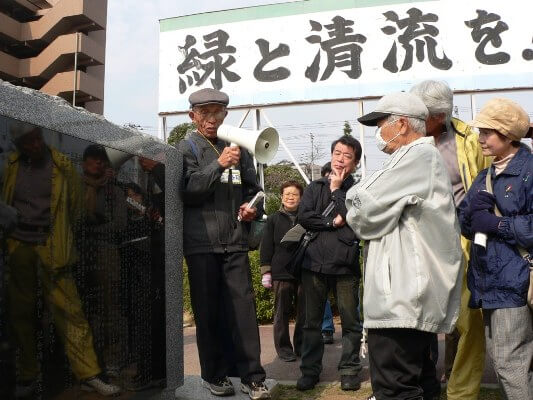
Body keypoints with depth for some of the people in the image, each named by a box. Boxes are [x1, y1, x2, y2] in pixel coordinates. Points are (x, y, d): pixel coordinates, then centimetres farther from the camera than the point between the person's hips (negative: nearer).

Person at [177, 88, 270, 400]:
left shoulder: (238, 148, 14)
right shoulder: (187, 148, 4)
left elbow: (253, 189, 19)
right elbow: (188, 190, -10)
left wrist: (253, 208, -2)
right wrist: (219, 165, -19)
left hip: (236, 241, 2)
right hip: (202, 242, -2)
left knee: (243, 308, 0)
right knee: (208, 312, 5)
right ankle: (214, 375, 20)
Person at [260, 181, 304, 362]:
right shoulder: (274, 219, 3)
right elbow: (266, 247, 2)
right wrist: (266, 272, -3)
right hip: (281, 273, -1)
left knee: (304, 312, 7)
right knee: (282, 313, 5)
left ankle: (301, 345, 21)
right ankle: (283, 348, 16)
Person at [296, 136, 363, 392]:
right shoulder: (315, 187, 12)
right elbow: (304, 218, 0)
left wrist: (336, 189, -4)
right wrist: (332, 222, -8)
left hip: (346, 264, -2)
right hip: (314, 262, 2)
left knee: (350, 321, 6)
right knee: (312, 321, 9)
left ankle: (350, 370, 21)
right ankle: (310, 370, 21)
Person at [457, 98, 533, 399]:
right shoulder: (484, 177, 15)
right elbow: (465, 225, 11)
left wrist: (494, 223, -15)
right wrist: (474, 207, -9)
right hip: (490, 281, 8)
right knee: (500, 359, 17)